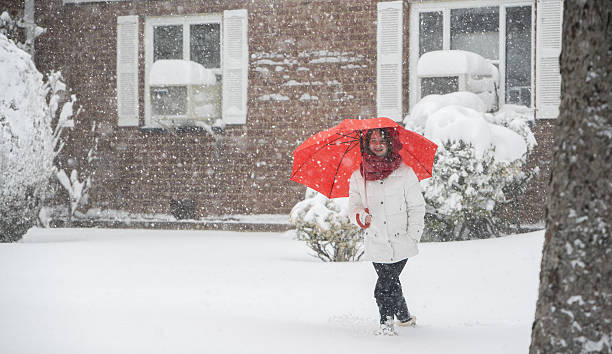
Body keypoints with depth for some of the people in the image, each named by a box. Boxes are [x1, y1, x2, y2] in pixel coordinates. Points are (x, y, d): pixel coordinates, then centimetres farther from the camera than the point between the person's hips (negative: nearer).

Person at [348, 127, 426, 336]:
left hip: (401, 243, -3)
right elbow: (353, 207, 6)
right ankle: (404, 317, 28)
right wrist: (361, 217, -18)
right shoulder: (358, 177, 7)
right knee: (391, 284, 7)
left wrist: (412, 237, -8)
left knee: (384, 287, -11)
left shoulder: (404, 173, 0)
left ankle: (387, 321, 6)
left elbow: (417, 208, 1)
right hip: (376, 244, 3)